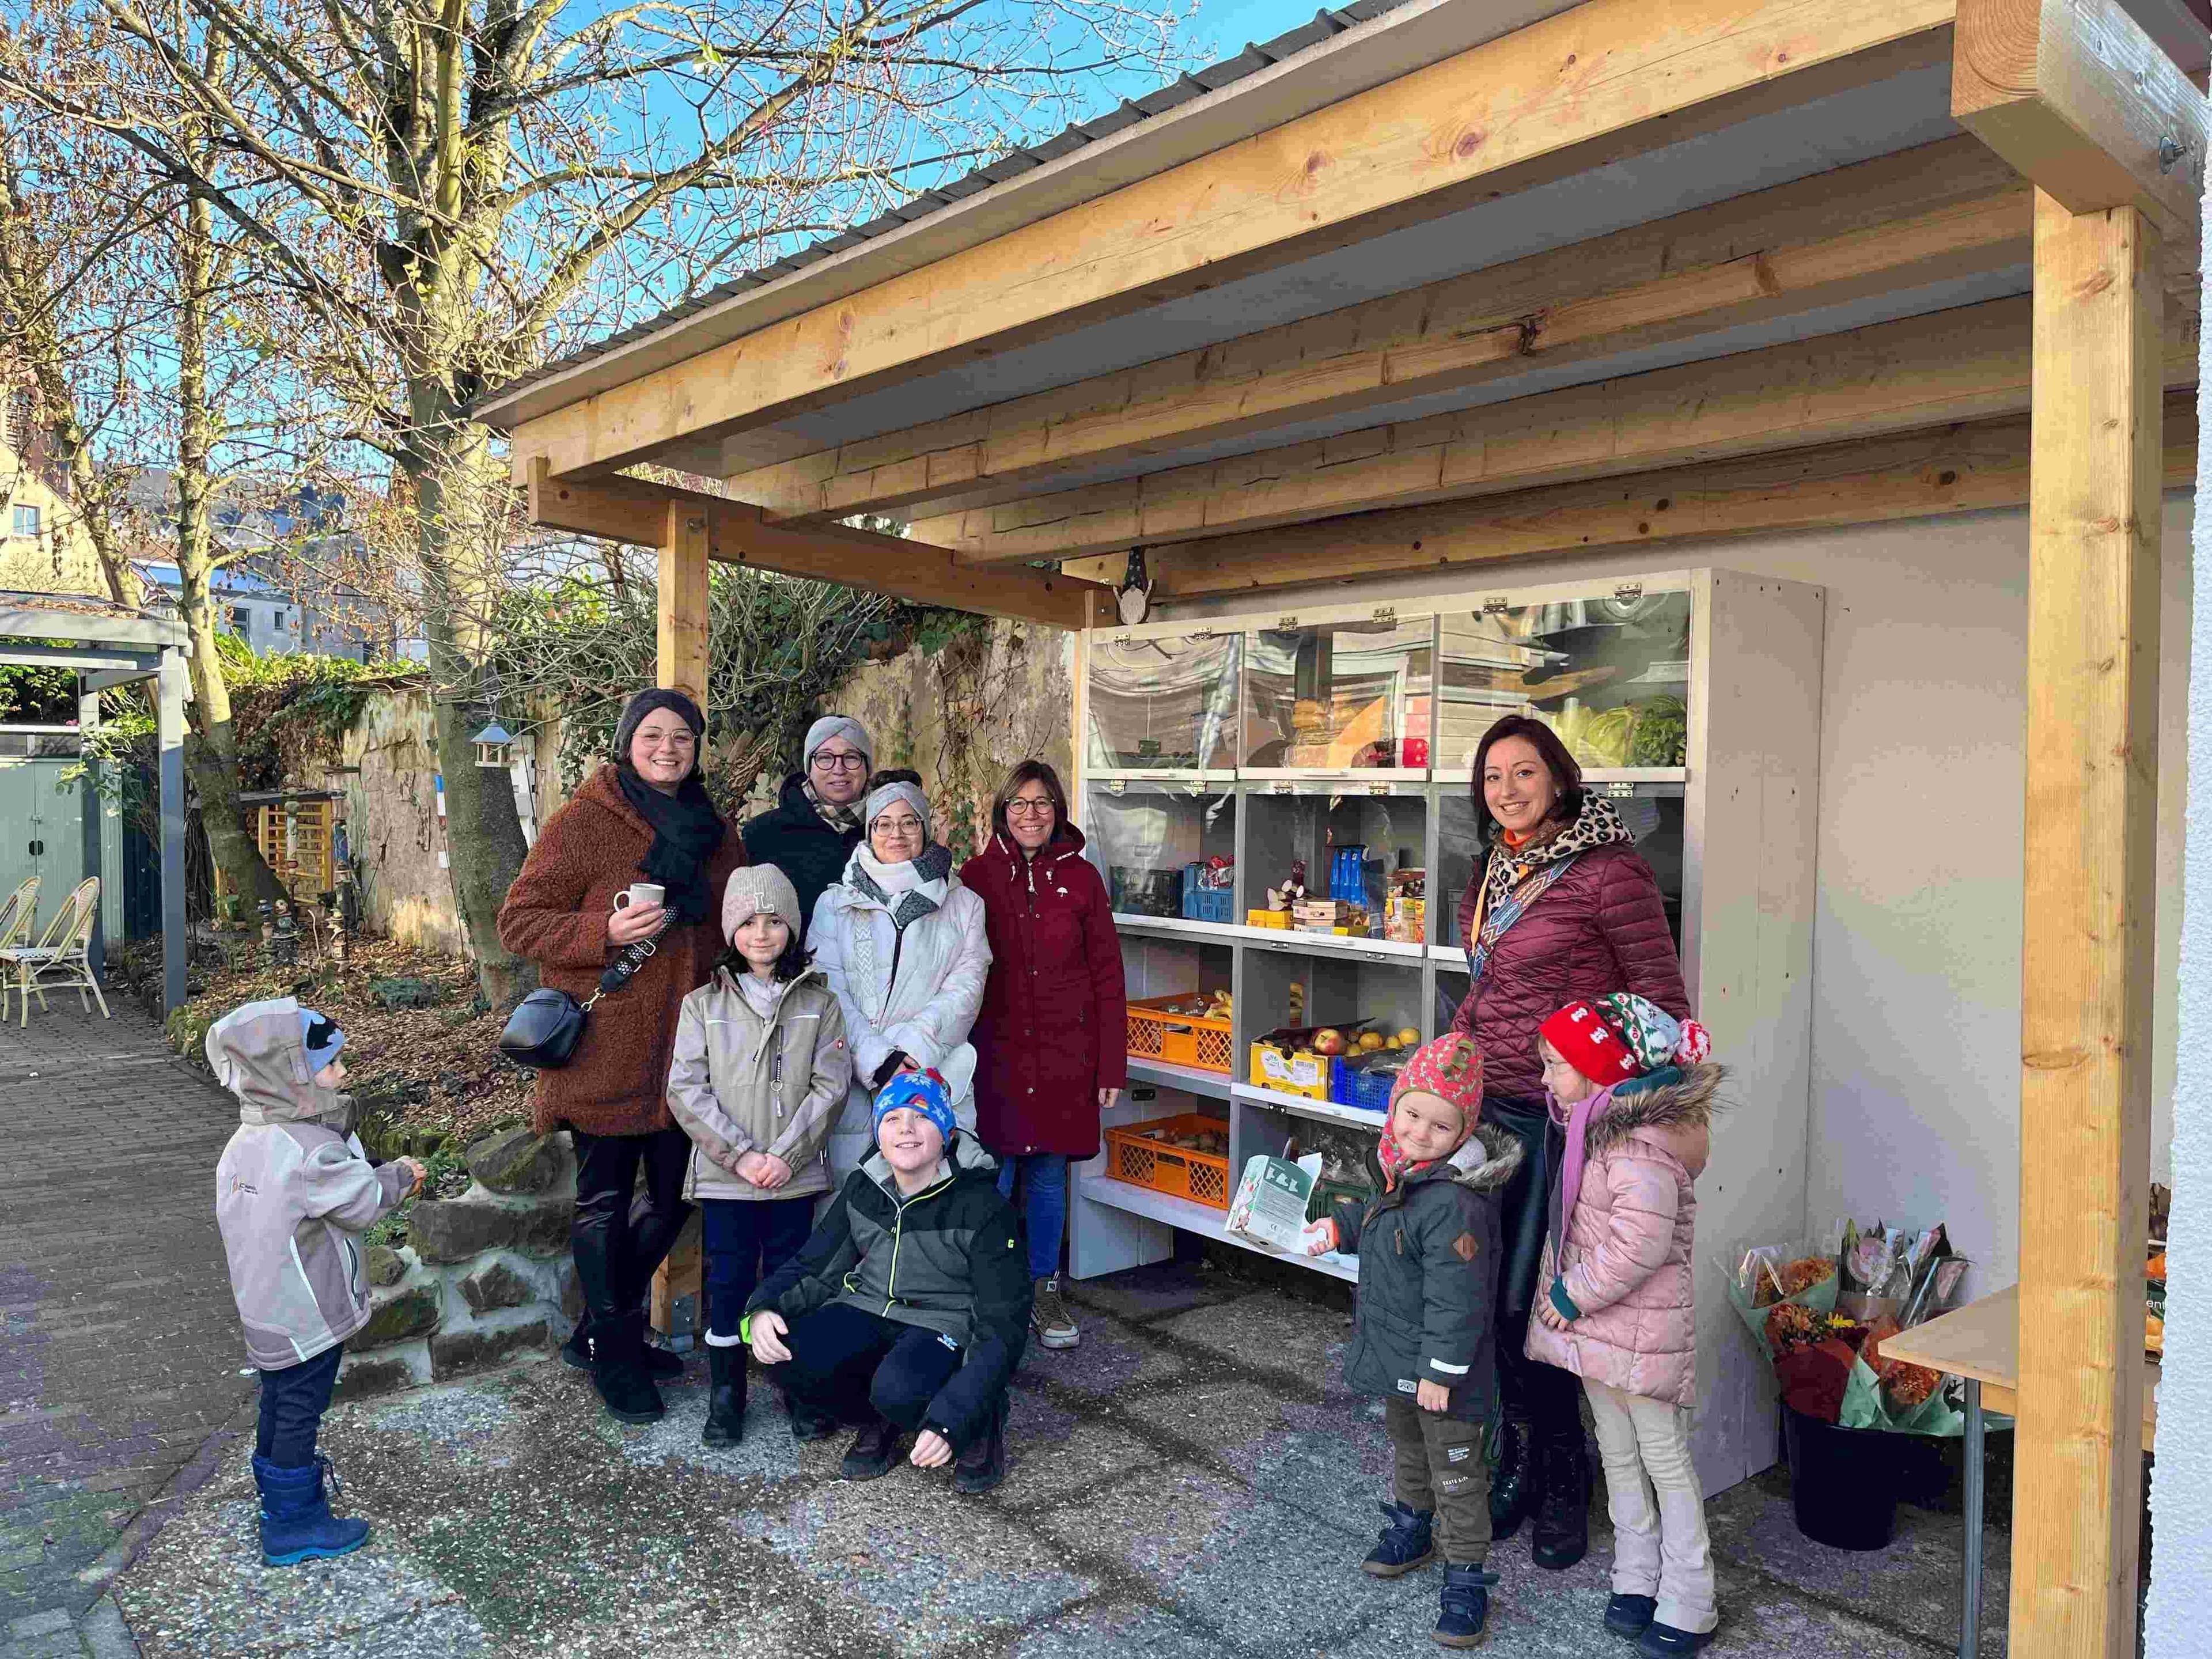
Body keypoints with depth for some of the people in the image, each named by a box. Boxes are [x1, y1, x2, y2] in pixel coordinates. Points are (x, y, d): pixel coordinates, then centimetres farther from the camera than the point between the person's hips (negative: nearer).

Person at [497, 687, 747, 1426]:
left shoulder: (713, 831, 11)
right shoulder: (584, 823, -8)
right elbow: (519, 920, -8)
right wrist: (605, 932, -23)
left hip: (684, 1048, 6)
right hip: (606, 1050, -6)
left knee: (673, 1197, 14)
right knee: (605, 1203, 5)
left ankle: (599, 1332, 34)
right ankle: (614, 1358, 22)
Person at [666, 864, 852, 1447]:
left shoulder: (819, 1002, 2)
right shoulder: (703, 1005, 2)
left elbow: (830, 1085, -4)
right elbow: (687, 1090, -4)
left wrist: (785, 1154, -14)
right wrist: (739, 1154, -13)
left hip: (796, 1174, 0)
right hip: (724, 1175, 0)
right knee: (727, 1283, 7)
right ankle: (726, 1395, 21)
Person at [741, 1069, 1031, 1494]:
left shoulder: (982, 1207, -15)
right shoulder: (863, 1189, 0)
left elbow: (1002, 1327, -17)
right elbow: (813, 1267, 9)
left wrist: (951, 1421, -29)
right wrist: (763, 1310, -15)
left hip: (941, 1326, -5)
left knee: (899, 1390, -37)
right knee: (784, 1355, -24)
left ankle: (982, 1421, -2)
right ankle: (880, 1422, 5)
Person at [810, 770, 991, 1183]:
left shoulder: (963, 904, 11)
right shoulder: (835, 904, 11)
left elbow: (965, 989, 1)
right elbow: (830, 993, 1)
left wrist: (908, 1050, -13)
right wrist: (876, 1058, -13)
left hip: (938, 1078, 0)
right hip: (856, 1083, 0)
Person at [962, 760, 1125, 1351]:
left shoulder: (1080, 877, 2)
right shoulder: (976, 876, 1)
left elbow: (1107, 976, 2)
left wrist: (1111, 1065, -1)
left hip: (1063, 1058, 1)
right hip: (995, 1054, -1)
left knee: (1048, 1178, 10)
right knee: (994, 1178, 4)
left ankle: (1044, 1293, 26)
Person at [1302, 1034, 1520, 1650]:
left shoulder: (1454, 1204, -32)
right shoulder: (1400, 1170, -3)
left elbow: (1456, 1298, -29)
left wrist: (1440, 1369, -25)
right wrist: (1340, 1228, 7)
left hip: (1442, 1367, -9)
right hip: (1397, 1355, 9)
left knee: (1455, 1471, 7)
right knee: (1407, 1444, 29)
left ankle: (1466, 1579, 22)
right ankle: (1411, 1527, 50)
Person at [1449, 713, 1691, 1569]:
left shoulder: (1607, 871, -11)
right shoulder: (1495, 873, 12)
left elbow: (1665, 1002, -8)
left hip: (1563, 1115, -7)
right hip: (1489, 1107, 7)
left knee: (1522, 1303, -2)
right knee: (1484, 1295, 10)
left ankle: (1559, 1483, 20)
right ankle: (1521, 1464, 28)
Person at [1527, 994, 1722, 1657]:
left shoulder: (1642, 1143, -24)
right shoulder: (1598, 1128, 8)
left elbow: (1640, 1242, -32)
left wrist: (1576, 1293, -21)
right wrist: (1566, 1294, 13)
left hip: (1642, 1328, -9)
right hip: (1595, 1323, 10)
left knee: (1664, 1459, 4)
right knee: (1618, 1456, 18)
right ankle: (1637, 1580, 33)